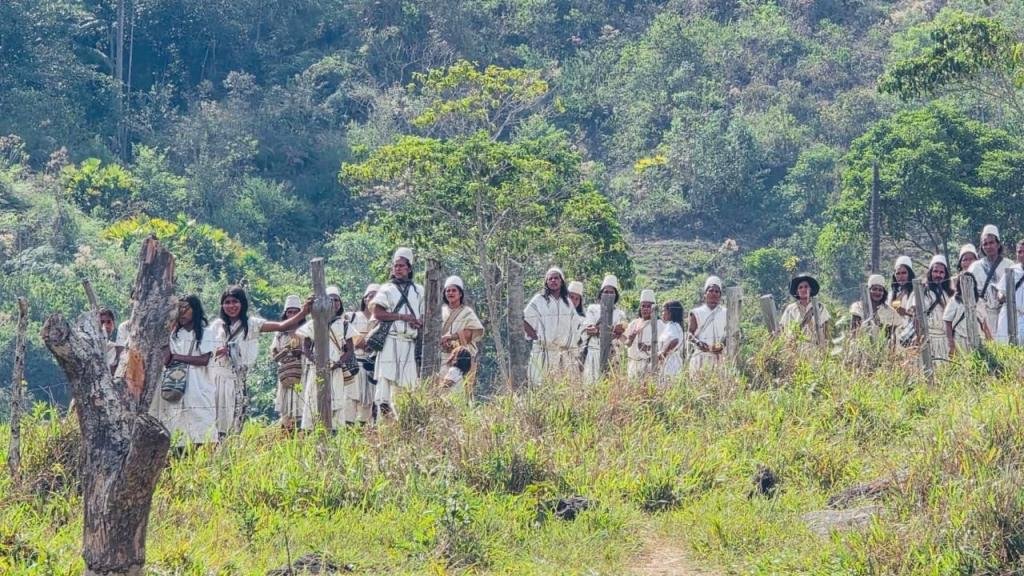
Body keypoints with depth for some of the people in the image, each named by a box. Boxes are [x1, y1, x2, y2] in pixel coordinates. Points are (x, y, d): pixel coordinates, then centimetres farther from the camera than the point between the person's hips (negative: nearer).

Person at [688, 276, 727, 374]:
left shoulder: (725, 313, 13)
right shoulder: (697, 313, 10)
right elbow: (689, 333, 4)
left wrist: (723, 345, -11)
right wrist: (698, 342, -15)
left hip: (719, 356, 1)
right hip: (701, 354, -1)